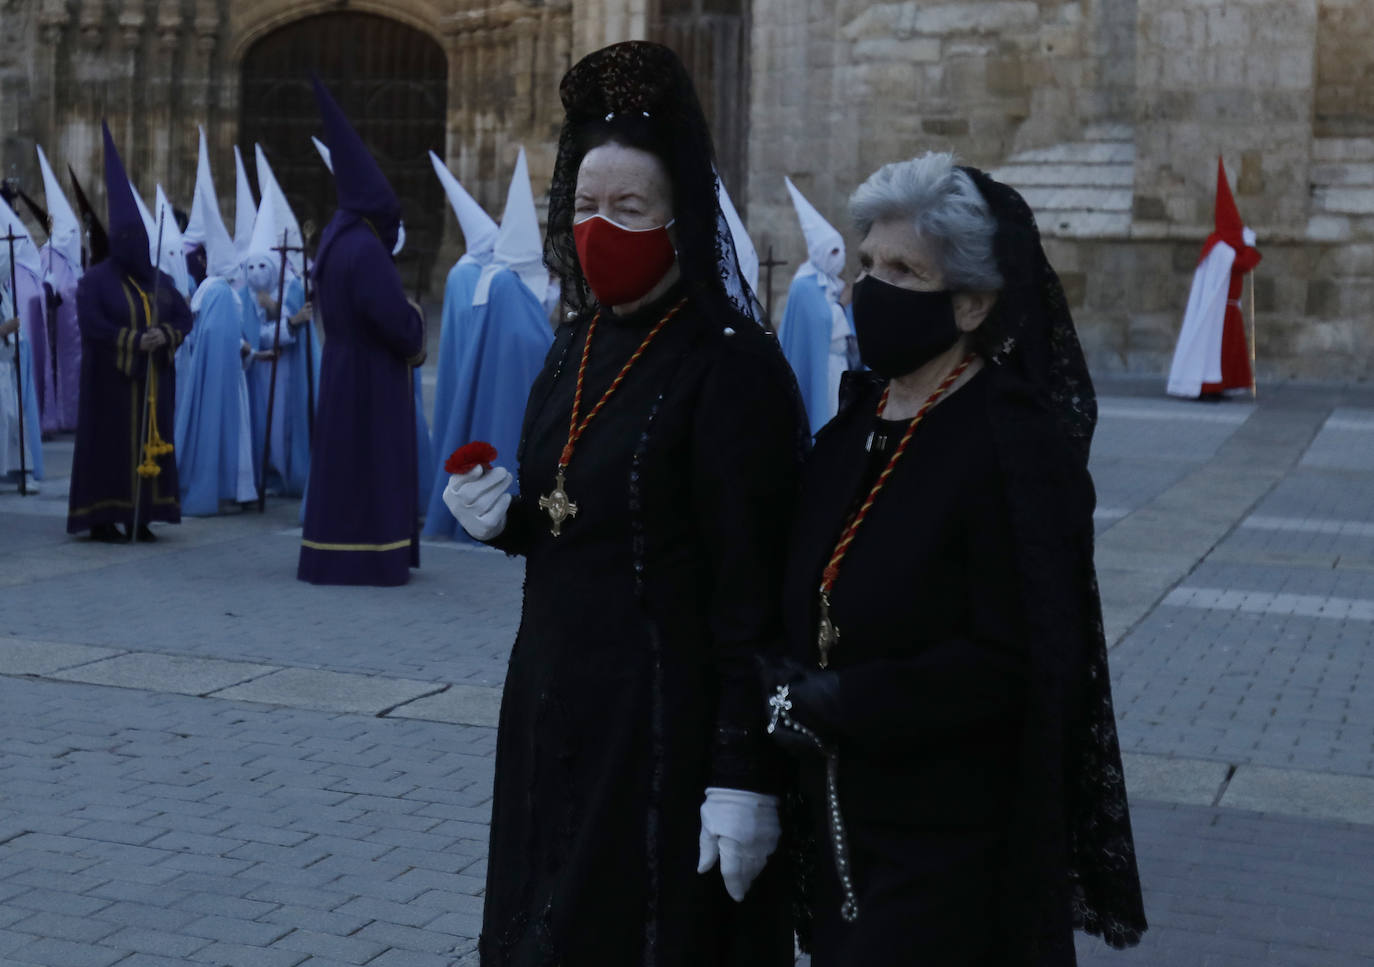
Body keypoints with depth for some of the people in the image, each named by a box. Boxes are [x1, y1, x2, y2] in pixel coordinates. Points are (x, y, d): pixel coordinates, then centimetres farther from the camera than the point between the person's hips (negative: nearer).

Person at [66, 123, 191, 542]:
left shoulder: (161, 281, 11)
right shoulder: (96, 280, -4)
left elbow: (184, 318, 9)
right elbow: (90, 324, -13)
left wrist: (165, 336, -12)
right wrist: (133, 340, -20)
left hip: (154, 380, 5)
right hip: (112, 379, -5)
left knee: (150, 440, 3)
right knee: (110, 441, -5)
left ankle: (140, 516, 8)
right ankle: (100, 518, -1)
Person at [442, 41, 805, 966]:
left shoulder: (733, 364, -15)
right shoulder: (581, 343, 8)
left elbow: (754, 586, -18)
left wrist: (746, 775, -20)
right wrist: (508, 518, -2)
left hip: (668, 718, -7)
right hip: (552, 707, 8)